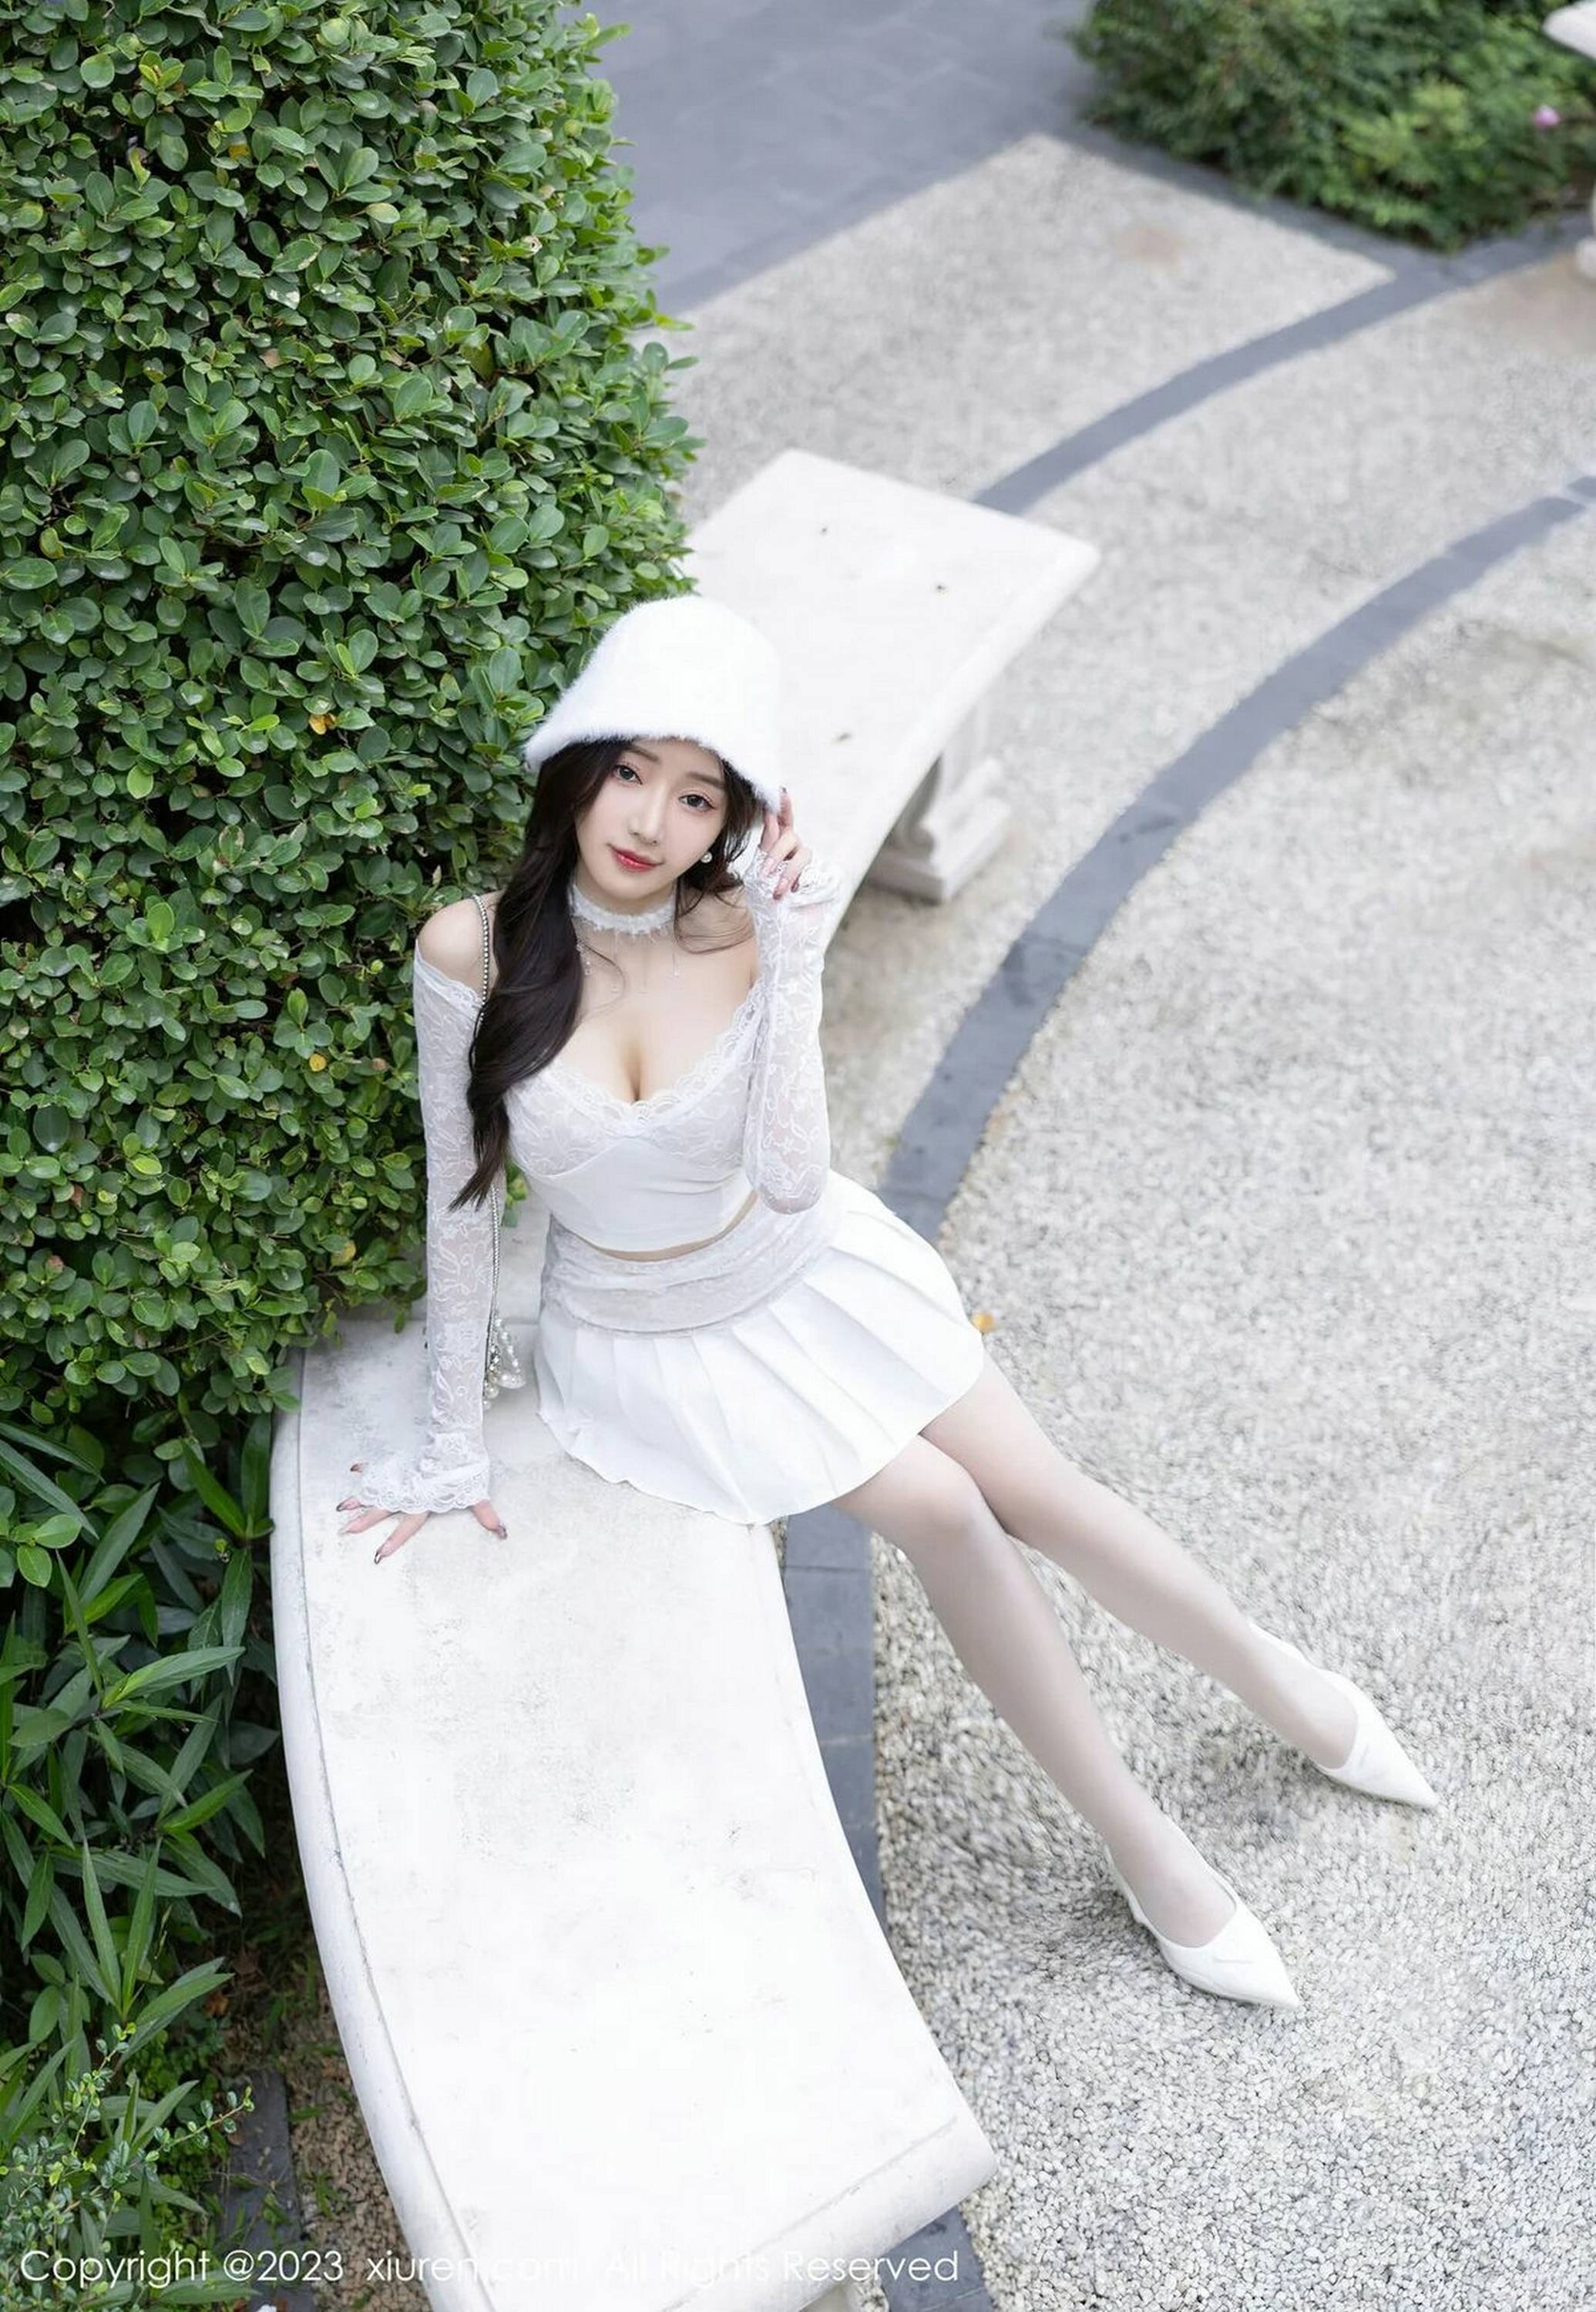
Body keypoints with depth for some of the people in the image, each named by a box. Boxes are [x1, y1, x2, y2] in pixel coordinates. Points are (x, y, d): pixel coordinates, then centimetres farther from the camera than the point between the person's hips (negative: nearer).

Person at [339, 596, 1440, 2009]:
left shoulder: (751, 933, -18)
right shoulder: (474, 951, -21)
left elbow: (792, 1183, -27)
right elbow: (461, 1202, -12)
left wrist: (793, 972, -35)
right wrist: (456, 1443, -7)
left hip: (810, 1278, 2)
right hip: (649, 1342, -1)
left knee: (1041, 1495, 0)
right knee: (941, 1512, -13)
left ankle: (1279, 1685, 29)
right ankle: (1148, 1855, 6)